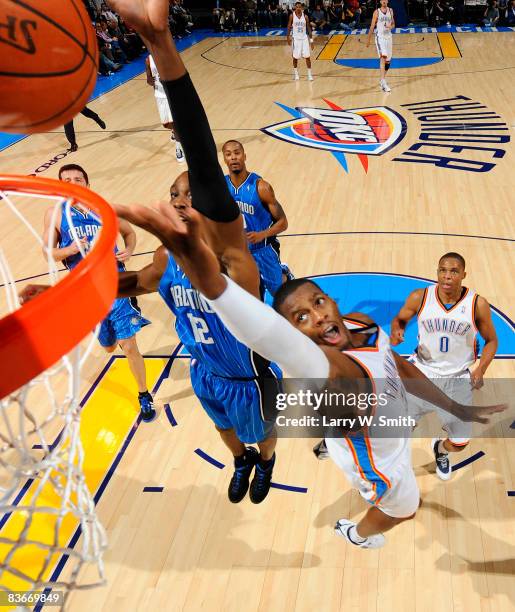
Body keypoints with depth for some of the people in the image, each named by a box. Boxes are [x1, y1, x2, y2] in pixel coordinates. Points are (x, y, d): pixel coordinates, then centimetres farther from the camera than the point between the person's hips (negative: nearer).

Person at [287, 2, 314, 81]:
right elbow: (289, 26, 0)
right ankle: (296, 73, 22)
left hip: (304, 38, 1)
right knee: (295, 57, 5)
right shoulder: (292, 16, -4)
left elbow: (309, 28, 3)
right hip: (296, 39, -1)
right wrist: (288, 36, -14)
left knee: (307, 57, -3)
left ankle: (309, 74, 4)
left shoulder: (305, 16, -1)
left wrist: (311, 40, -1)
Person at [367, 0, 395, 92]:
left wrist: (391, 27, -10)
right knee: (383, 58, -22)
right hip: (380, 37, -5)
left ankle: (382, 80, 29)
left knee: (388, 61, 11)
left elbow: (393, 24, 14)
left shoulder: (390, 11, 8)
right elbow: (372, 26, -1)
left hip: (388, 37, 5)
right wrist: (368, 39, -1)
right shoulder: (377, 12, -4)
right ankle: (383, 82, -30)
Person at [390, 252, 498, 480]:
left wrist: (480, 369, -14)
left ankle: (440, 449, 49)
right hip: (423, 373, 0)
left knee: (459, 443, 10)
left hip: (458, 378, 1)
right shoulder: (419, 297, -14)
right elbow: (400, 319, 5)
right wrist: (396, 332, -18)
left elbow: (491, 340, 1)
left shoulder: (477, 304, -14)